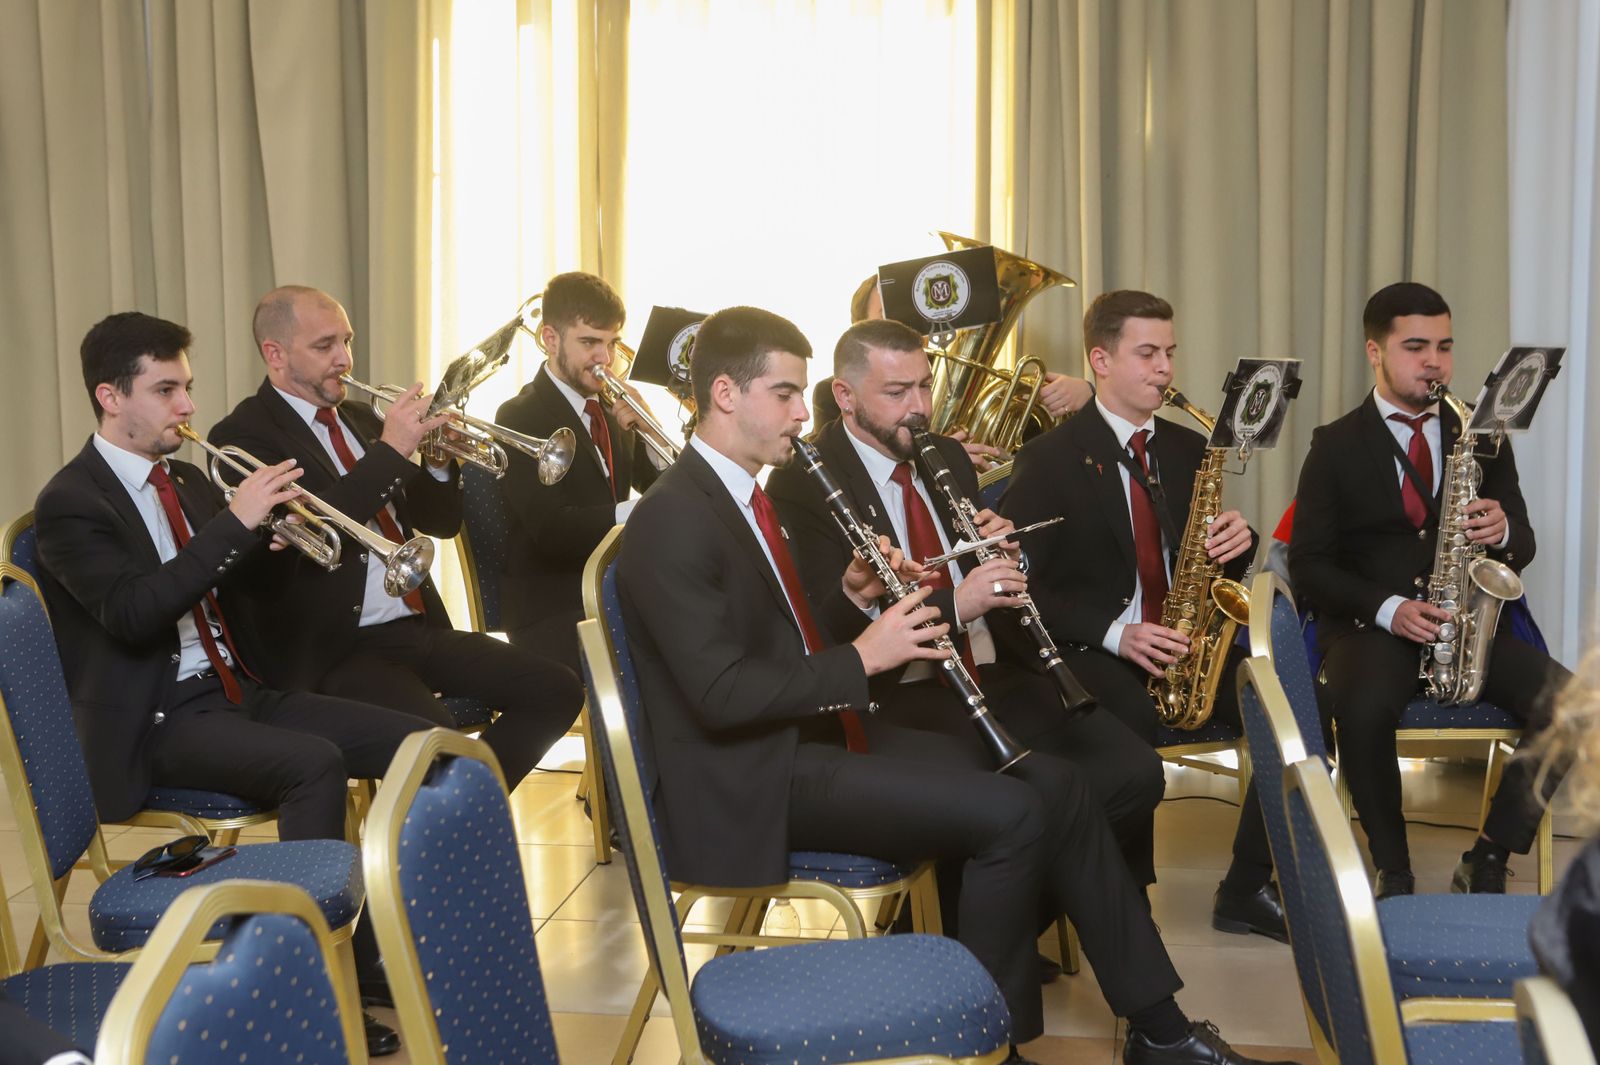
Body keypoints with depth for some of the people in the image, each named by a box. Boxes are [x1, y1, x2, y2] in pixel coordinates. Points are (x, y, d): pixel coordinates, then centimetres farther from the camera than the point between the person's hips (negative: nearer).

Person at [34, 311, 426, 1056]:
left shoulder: (188, 481, 15)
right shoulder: (70, 504, -9)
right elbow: (132, 613, -25)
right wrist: (235, 521, -27)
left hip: (237, 689, 8)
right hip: (158, 720, -7)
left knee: (412, 742, -10)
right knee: (314, 763, -32)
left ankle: (375, 947, -2)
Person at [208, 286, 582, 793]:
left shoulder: (359, 417, 17)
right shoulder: (244, 435, -5)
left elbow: (441, 521, 19)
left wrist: (438, 458, -1)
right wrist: (389, 450, -21)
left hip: (420, 627, 8)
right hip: (336, 650, -8)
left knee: (557, 691, -6)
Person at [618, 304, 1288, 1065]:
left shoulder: (743, 494, 14)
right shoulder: (672, 520, -17)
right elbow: (722, 694, -24)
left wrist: (852, 597, 0)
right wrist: (860, 658, -20)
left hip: (818, 732, 10)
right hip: (750, 776, -10)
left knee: (1052, 783, 2)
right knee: (1009, 814, -21)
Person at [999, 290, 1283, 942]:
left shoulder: (1186, 449, 13)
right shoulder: (1049, 460, -3)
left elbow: (1216, 556, 17)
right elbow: (1019, 584, -9)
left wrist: (1237, 543, -9)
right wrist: (1114, 633, -21)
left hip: (1184, 643, 5)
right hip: (1091, 649, -5)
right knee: (1135, 723, -36)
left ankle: (1245, 891, -5)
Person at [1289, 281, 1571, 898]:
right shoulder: (1336, 447, 3)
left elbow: (1523, 547, 13)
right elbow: (1309, 565, -2)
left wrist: (1503, 532, -13)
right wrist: (1387, 609, -18)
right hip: (1368, 626, -3)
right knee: (1364, 709, -37)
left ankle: (1488, 862, -10)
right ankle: (1393, 872, -15)